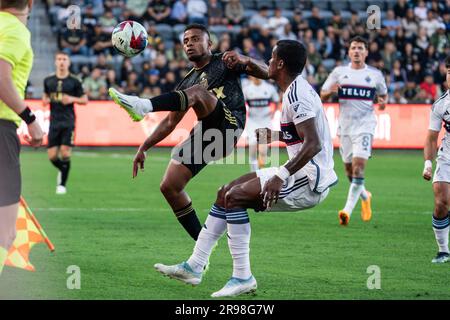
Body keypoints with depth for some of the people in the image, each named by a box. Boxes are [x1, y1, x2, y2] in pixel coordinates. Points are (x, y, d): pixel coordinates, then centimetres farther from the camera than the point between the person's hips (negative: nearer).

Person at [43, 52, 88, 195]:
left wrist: (72, 99, -13)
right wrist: (45, 101, -2)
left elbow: (84, 100, 5)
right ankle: (62, 171, 30)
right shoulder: (48, 80, 7)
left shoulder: (74, 81, -1)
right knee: (52, 156, -2)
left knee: (65, 153, -12)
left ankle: (62, 184, 3)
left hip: (68, 121, -3)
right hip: (54, 121, 3)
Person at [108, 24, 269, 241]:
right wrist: (143, 148, 20)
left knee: (198, 91, -30)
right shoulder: (187, 83, 26)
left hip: (229, 125, -7)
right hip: (204, 134, 7)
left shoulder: (224, 62, 11)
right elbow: (170, 122, 28)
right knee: (169, 187, -4)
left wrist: (244, 60, -20)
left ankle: (143, 106, -54)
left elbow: (265, 72, 0)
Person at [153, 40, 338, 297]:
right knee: (226, 193, 11)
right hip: (307, 177, 10)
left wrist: (281, 176, -33)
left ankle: (243, 277, -14)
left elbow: (313, 144, -28)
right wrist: (276, 136, 29)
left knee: (233, 197, -17)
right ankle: (194, 267, 14)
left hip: (309, 181, -10)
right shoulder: (298, 88, 13)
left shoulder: (296, 95, -18)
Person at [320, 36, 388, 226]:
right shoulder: (339, 72, 6)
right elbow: (322, 96, 9)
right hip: (345, 125, 3)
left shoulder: (375, 75, 5)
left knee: (359, 165, -18)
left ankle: (348, 210, -21)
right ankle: (365, 197, 38)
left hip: (365, 125, -3)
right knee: (349, 170, 9)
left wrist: (383, 102, -4)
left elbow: (383, 94, 20)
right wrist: (330, 92, -13)